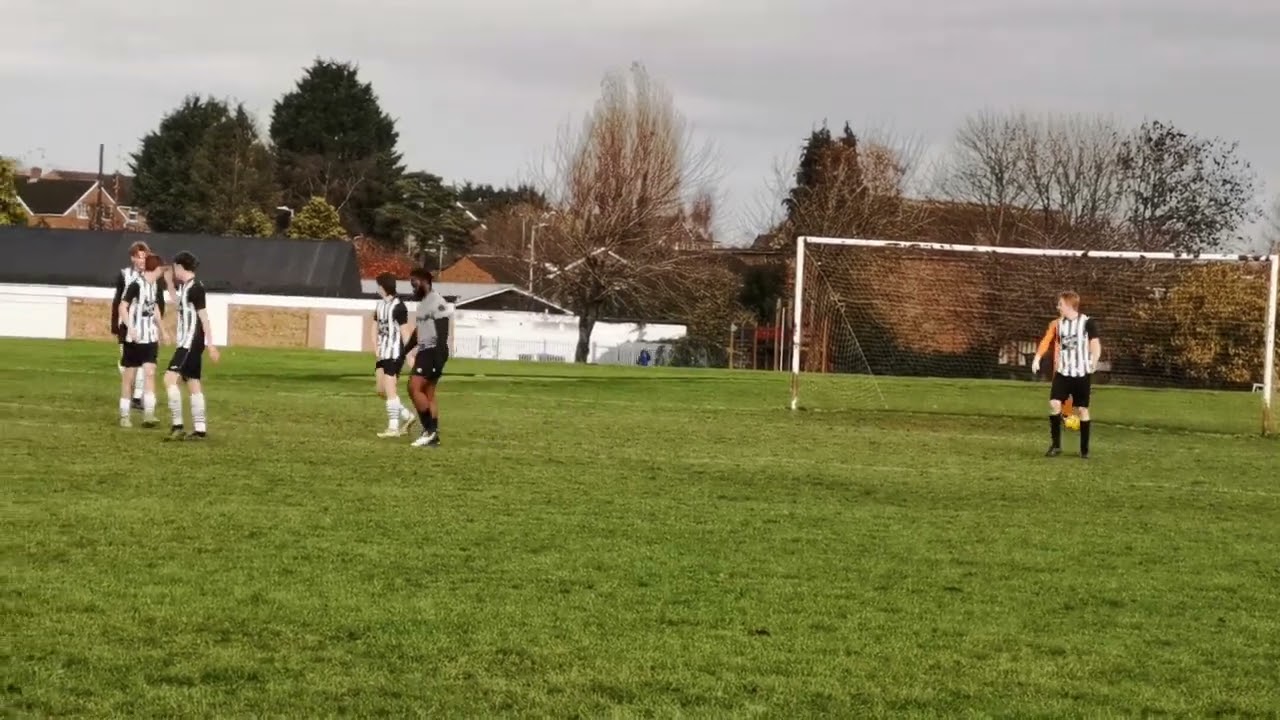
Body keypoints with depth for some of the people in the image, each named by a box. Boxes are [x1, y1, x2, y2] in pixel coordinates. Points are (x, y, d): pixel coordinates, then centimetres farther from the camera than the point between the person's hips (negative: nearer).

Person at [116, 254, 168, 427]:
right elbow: (122, 307, -19)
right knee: (129, 375, 3)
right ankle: (124, 415, 12)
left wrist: (161, 331, 27)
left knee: (150, 373, -7)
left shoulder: (155, 285, 10)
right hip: (134, 338, -6)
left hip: (150, 337, 6)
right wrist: (131, 329, -28)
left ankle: (148, 413, -12)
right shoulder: (136, 285, -14)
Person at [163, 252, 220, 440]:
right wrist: (170, 283, 27)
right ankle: (200, 429, 11)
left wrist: (210, 344, -17)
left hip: (191, 342, -10)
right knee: (194, 384, 9)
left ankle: (177, 425, -18)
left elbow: (203, 316, -16)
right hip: (187, 342, 10)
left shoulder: (195, 287, -15)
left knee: (170, 378, -17)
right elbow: (178, 305, 33)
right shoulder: (184, 286, 12)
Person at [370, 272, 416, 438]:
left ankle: (393, 427, -7)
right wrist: (375, 348, 0)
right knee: (381, 390, 11)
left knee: (390, 388, -10)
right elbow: (375, 328, 13)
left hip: (394, 352, -9)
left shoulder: (398, 306, -13)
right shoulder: (380, 305, 13)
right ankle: (406, 416, 24)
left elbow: (405, 332, -13)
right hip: (382, 353, 9)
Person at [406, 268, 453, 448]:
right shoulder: (423, 303, 17)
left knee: (414, 388, -16)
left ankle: (430, 428, -11)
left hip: (433, 352, -10)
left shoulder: (436, 302, -14)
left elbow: (442, 333, -20)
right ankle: (433, 436, 9)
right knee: (428, 394, 8)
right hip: (424, 351, 10)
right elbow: (418, 331, 25)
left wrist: (439, 358, -25)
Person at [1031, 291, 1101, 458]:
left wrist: (1093, 362, -18)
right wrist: (1037, 358, 13)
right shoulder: (1059, 323, 9)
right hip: (1063, 372, 4)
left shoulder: (1087, 323, -8)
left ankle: (1084, 449, 13)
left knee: (1082, 409, 2)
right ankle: (1056, 445, -1)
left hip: (1082, 373, -4)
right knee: (1054, 403, -11)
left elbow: (1095, 345, -8)